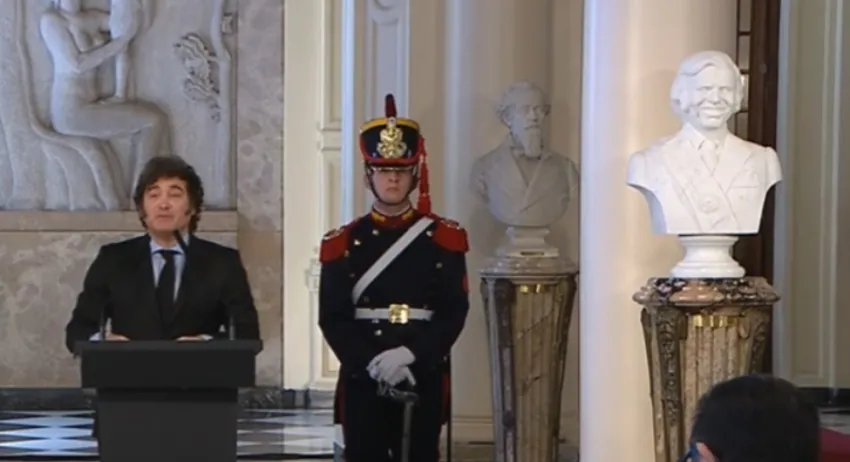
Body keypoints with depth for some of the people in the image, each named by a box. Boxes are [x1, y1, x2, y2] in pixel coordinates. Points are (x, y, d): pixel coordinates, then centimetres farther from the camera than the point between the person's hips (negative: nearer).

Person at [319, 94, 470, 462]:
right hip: (362, 379, 0)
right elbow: (332, 317, -1)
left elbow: (454, 311, -3)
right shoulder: (342, 244, 5)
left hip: (423, 379, 0)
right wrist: (372, 362, -16)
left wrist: (410, 355, -17)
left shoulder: (444, 239, 4)